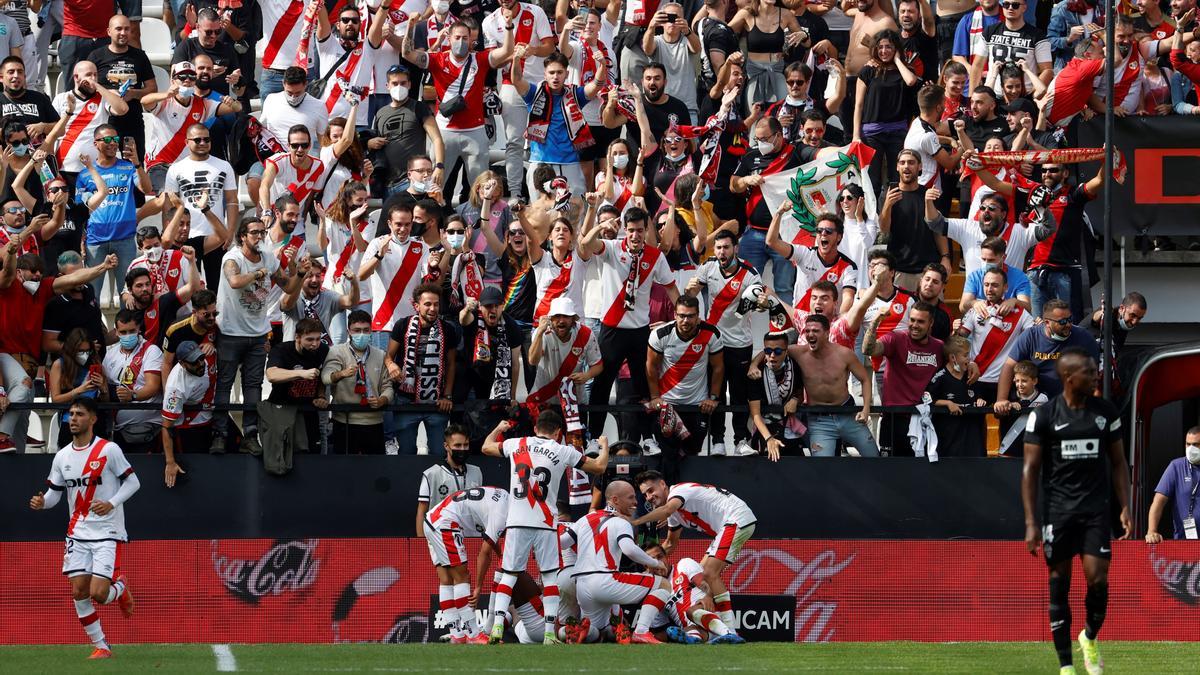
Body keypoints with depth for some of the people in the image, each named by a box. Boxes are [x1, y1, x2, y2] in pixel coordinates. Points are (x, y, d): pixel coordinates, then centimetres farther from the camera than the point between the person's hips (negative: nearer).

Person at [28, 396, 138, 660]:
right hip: (78, 533, 5)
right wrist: (42, 502, -11)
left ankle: (120, 588, 22)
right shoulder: (62, 457, 7)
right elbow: (54, 492, 12)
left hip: (107, 532, -5)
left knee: (98, 594, -14)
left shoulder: (109, 450, -8)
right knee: (79, 592, -3)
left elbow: (133, 482, -4)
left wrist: (112, 503, -19)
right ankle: (101, 647, 10)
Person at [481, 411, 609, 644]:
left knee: (508, 574, 6)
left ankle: (498, 625, -9)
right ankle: (549, 633, -2)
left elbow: (487, 447, 27)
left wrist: (499, 429, 48)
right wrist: (604, 446, 31)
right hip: (545, 524, -2)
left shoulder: (516, 444, 7)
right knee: (550, 576, 5)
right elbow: (599, 467, 10)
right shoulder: (563, 452, 0)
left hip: (516, 522, 2)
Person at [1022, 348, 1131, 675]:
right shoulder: (1044, 416, -4)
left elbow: (1118, 463, 12)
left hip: (1097, 509, 1)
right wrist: (1031, 523, -8)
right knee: (1060, 584, 1)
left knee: (1097, 579, -9)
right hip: (1057, 510, -1)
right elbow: (1031, 470, -2)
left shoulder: (1106, 413, 4)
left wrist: (1125, 508, 3)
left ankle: (1090, 637, 21)